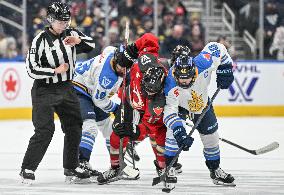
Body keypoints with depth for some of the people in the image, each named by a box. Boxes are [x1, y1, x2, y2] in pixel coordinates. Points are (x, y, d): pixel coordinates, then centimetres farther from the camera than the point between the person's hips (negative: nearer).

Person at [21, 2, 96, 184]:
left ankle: (71, 167, 22)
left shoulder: (71, 33, 1)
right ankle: (28, 169, -9)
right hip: (44, 90, -6)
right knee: (45, 130, -15)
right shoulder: (41, 40, -15)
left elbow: (91, 45, -1)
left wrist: (79, 40, -20)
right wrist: (55, 70, -17)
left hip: (66, 87, 6)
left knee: (74, 127, 9)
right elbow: (32, 69, -18)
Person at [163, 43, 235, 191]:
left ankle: (215, 169, 33)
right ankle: (168, 169, -16)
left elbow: (216, 47, -21)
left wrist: (225, 69, -17)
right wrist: (180, 133, -53)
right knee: (174, 130, -28)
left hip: (202, 102, 4)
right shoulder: (171, 86, -42)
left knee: (211, 135, 11)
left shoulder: (203, 64, -38)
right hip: (179, 105, -3)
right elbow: (170, 112, -43)